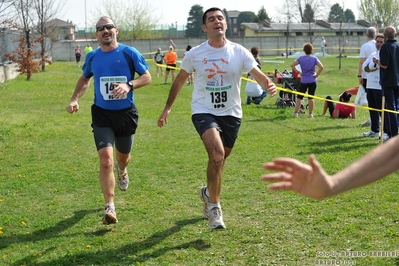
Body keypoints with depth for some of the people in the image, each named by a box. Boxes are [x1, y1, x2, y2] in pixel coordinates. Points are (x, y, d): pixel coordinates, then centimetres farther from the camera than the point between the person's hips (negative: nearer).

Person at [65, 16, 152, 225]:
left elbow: (147, 77, -4)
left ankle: (122, 171, 60)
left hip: (126, 113, 0)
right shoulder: (92, 57, 2)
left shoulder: (129, 53, -7)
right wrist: (75, 99, 4)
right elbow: (85, 79, 20)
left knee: (123, 156, 20)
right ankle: (109, 208, -12)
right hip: (102, 115, 0)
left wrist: (129, 85, -23)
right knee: (106, 160, -16)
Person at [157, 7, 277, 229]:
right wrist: (168, 108, 11)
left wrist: (268, 84, -35)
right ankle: (214, 206, -10)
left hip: (231, 113, 3)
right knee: (217, 154, -25)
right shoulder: (195, 54, -5)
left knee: (220, 159, 15)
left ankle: (209, 193, 46)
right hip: (204, 111, -3)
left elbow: (258, 74, -12)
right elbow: (180, 80, 8)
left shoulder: (239, 52, -4)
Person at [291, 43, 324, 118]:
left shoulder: (301, 58, -3)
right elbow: (321, 67, -17)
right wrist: (317, 75, -7)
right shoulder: (314, 58, -5)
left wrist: (298, 72, -4)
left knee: (299, 97, 7)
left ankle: (296, 112, 0)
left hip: (303, 81, 0)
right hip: (312, 81, 0)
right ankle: (310, 114, 7)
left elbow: (292, 65, -9)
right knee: (311, 97, 6)